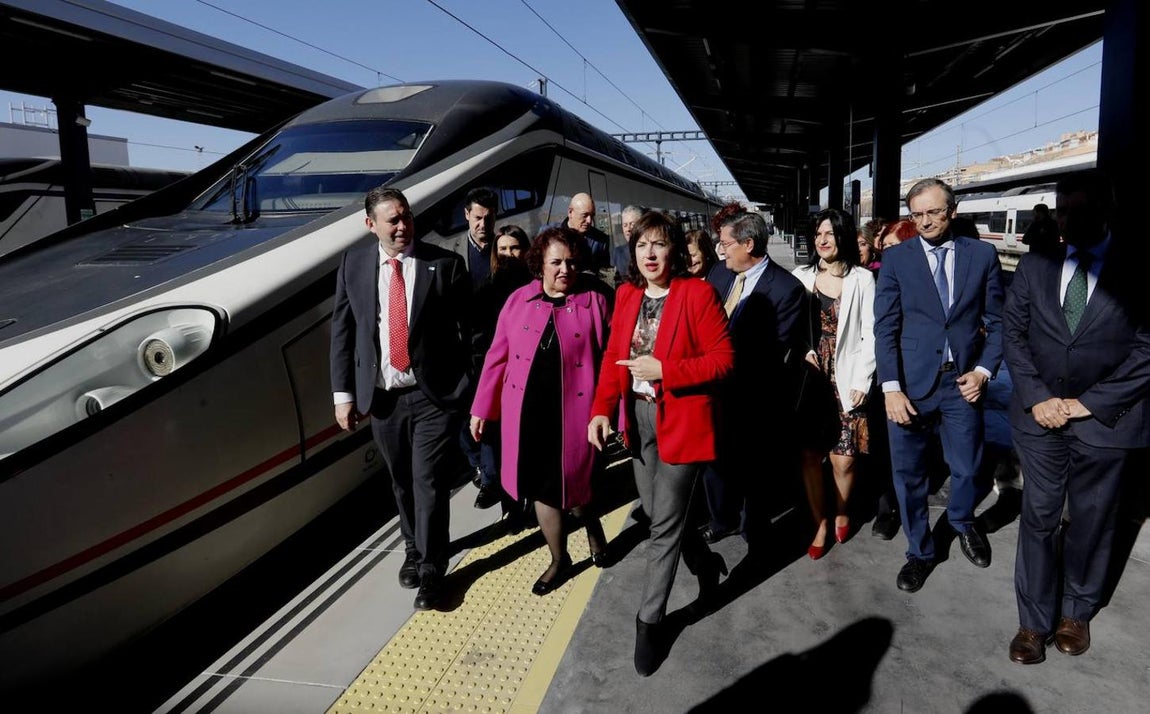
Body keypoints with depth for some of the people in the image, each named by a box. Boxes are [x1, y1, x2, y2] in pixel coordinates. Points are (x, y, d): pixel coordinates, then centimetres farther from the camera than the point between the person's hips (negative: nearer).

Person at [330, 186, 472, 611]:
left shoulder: (445, 265, -6)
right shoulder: (353, 265, 4)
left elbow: (465, 330, -5)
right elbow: (342, 332, 5)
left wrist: (467, 385, -9)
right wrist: (343, 393, 1)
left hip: (433, 396, -3)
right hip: (382, 398, 4)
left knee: (429, 482, 0)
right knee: (401, 482, 17)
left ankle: (431, 569, 16)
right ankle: (414, 549, 39)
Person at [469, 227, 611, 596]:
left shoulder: (594, 302, -2)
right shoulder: (518, 300, 3)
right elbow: (497, 356, 6)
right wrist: (482, 408, 6)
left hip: (573, 413, -2)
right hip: (526, 411, 3)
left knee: (571, 485, 8)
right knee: (541, 489, 12)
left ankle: (592, 525, 43)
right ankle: (559, 560, 33)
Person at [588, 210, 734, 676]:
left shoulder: (698, 293, -11)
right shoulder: (626, 294, 6)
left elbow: (723, 358, -12)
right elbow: (613, 356, 7)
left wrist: (664, 370, -22)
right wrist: (602, 408, -7)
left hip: (681, 421, -6)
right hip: (639, 419, 6)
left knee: (665, 524, 1)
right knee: (658, 513, 18)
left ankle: (650, 620, 19)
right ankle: (706, 564, 47)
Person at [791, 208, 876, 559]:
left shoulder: (862, 279, 1)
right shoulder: (801, 276, 6)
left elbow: (870, 335, -2)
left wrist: (861, 382, -8)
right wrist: (802, 354, -8)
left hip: (846, 380, -2)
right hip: (809, 378, 2)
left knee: (843, 460, -1)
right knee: (809, 455, 4)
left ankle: (842, 512, 28)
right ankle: (820, 524, 20)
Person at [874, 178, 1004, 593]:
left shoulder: (982, 255, 3)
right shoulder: (896, 258, -1)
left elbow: (997, 321, 7)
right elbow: (885, 328, -5)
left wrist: (984, 369, -6)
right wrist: (891, 388, -12)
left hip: (963, 380, 1)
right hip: (910, 383, -1)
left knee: (968, 469, 12)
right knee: (908, 474, 8)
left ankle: (962, 523, 46)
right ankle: (920, 551, 31)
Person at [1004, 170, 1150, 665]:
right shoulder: (1034, 265, 3)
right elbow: (1013, 333, 4)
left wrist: (1092, 402, -13)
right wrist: (1036, 398, -7)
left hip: (1104, 419, -1)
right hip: (1041, 415, 2)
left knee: (1092, 521, 12)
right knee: (1038, 518, 6)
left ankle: (1077, 612, 32)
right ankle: (1034, 621, 18)